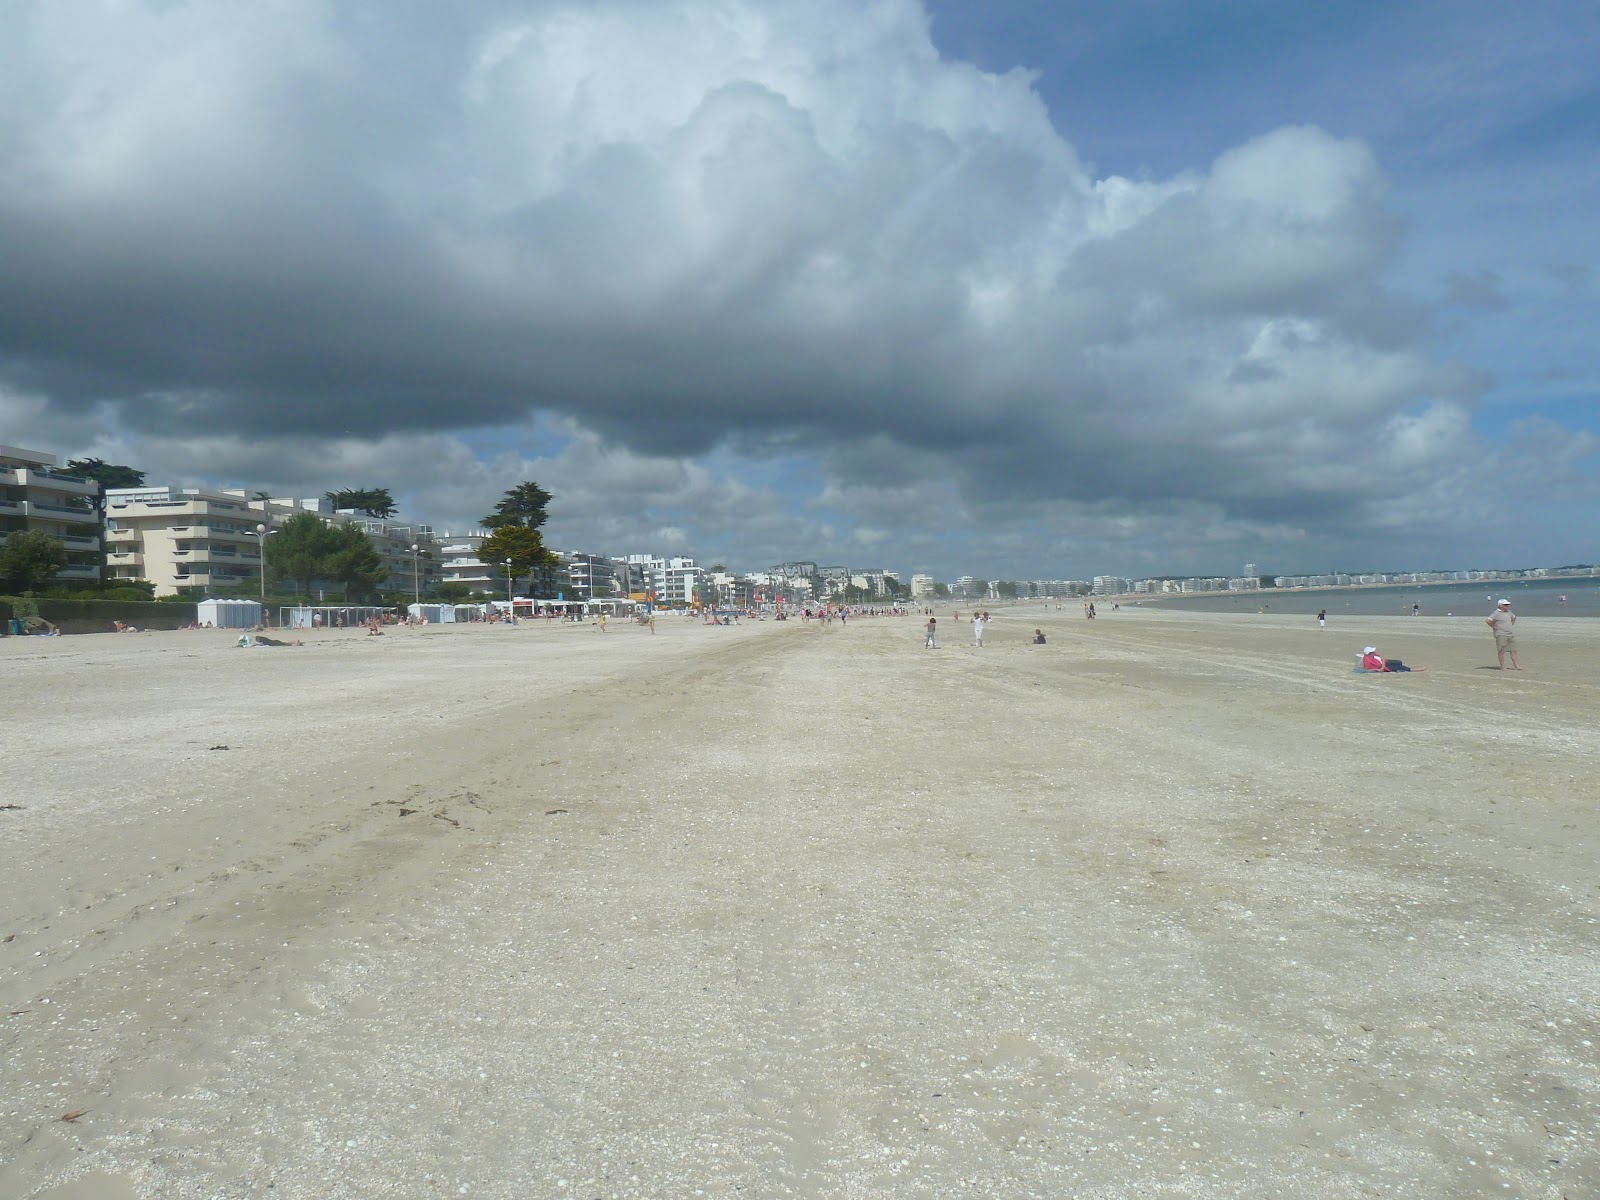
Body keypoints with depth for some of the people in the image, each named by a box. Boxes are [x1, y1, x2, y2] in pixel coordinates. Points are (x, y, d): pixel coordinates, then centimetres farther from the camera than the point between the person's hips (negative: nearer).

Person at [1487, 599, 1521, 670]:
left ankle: (1516, 665, 9)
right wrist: (1494, 627, -15)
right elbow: (1488, 621, -24)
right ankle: (1502, 667, 0)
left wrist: (1512, 624, 19)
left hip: (1511, 634, 8)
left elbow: (1514, 617, 35)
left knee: (1513, 650, 6)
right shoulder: (1497, 613, -12)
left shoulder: (1508, 612, 13)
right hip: (1501, 635, -8)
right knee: (1502, 651, -4)